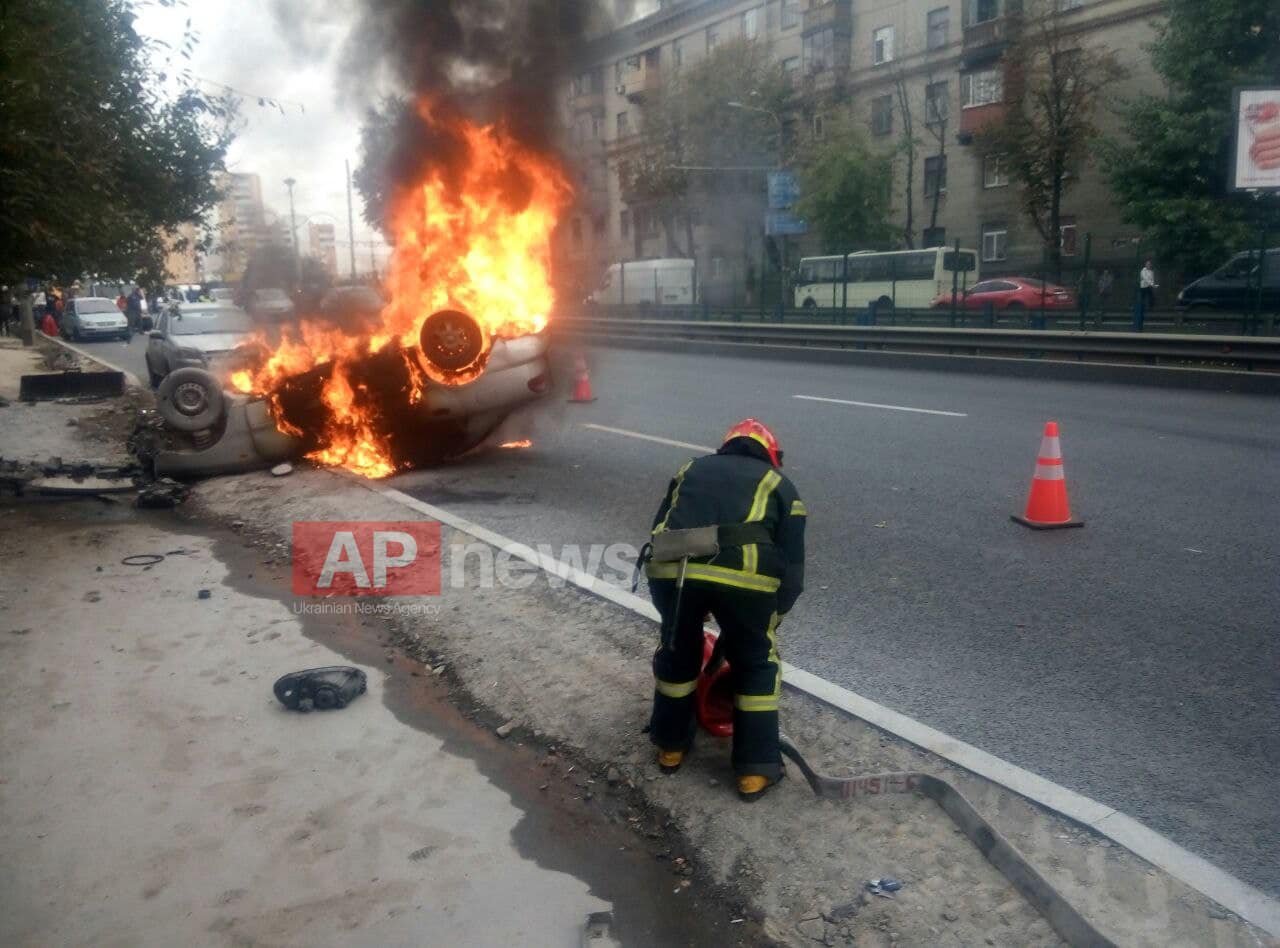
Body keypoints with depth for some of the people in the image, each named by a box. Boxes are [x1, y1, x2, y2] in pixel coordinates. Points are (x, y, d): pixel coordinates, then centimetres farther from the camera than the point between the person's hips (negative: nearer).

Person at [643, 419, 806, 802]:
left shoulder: (690, 470, 33)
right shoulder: (780, 485, 25)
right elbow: (792, 568, 19)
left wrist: (679, 610, 39)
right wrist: (771, 619, 31)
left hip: (671, 568, 2)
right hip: (744, 574, -2)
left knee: (677, 650, 28)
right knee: (757, 663, 21)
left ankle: (670, 745, 42)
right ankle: (755, 769, 26)